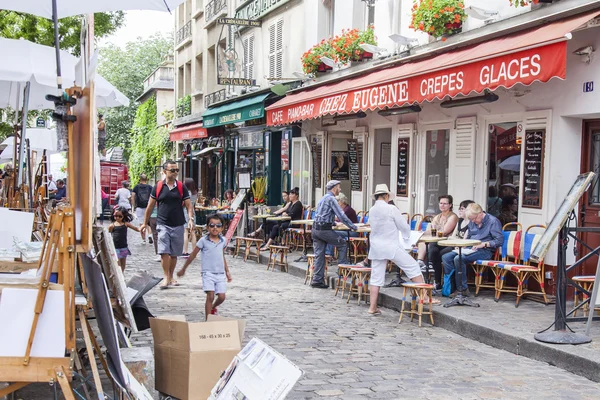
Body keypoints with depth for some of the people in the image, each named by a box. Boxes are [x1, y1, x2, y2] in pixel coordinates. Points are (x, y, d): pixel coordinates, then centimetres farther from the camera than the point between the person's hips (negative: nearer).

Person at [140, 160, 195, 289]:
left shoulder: (181, 187, 3)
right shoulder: (158, 187, 1)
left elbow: (189, 206, 2)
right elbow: (150, 206, 9)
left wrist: (191, 219, -15)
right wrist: (145, 223, 12)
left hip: (178, 225, 2)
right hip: (163, 224, -1)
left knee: (174, 253, 9)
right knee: (164, 252, -12)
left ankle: (171, 277, 22)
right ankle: (166, 278, -4)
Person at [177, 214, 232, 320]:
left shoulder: (223, 240, 8)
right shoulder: (203, 241, -5)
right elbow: (192, 255, 3)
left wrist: (227, 272, 23)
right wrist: (183, 269, 8)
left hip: (220, 273, 4)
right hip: (208, 273, -4)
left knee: (221, 297, -1)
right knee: (210, 296, -11)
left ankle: (213, 308, 31)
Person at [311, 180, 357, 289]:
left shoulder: (323, 198, 20)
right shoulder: (331, 198, -9)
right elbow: (341, 215, -13)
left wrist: (333, 223, 43)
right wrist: (353, 227, -6)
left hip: (315, 228, 9)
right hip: (324, 230, -9)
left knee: (319, 254, 8)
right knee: (343, 244, 6)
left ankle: (317, 280, 9)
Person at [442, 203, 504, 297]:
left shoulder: (493, 221, -7)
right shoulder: (472, 222, 15)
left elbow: (500, 241, -12)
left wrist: (483, 244, -20)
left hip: (484, 251, -8)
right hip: (470, 249, 8)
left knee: (458, 258, -31)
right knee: (446, 257, -12)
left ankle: (462, 288, -21)